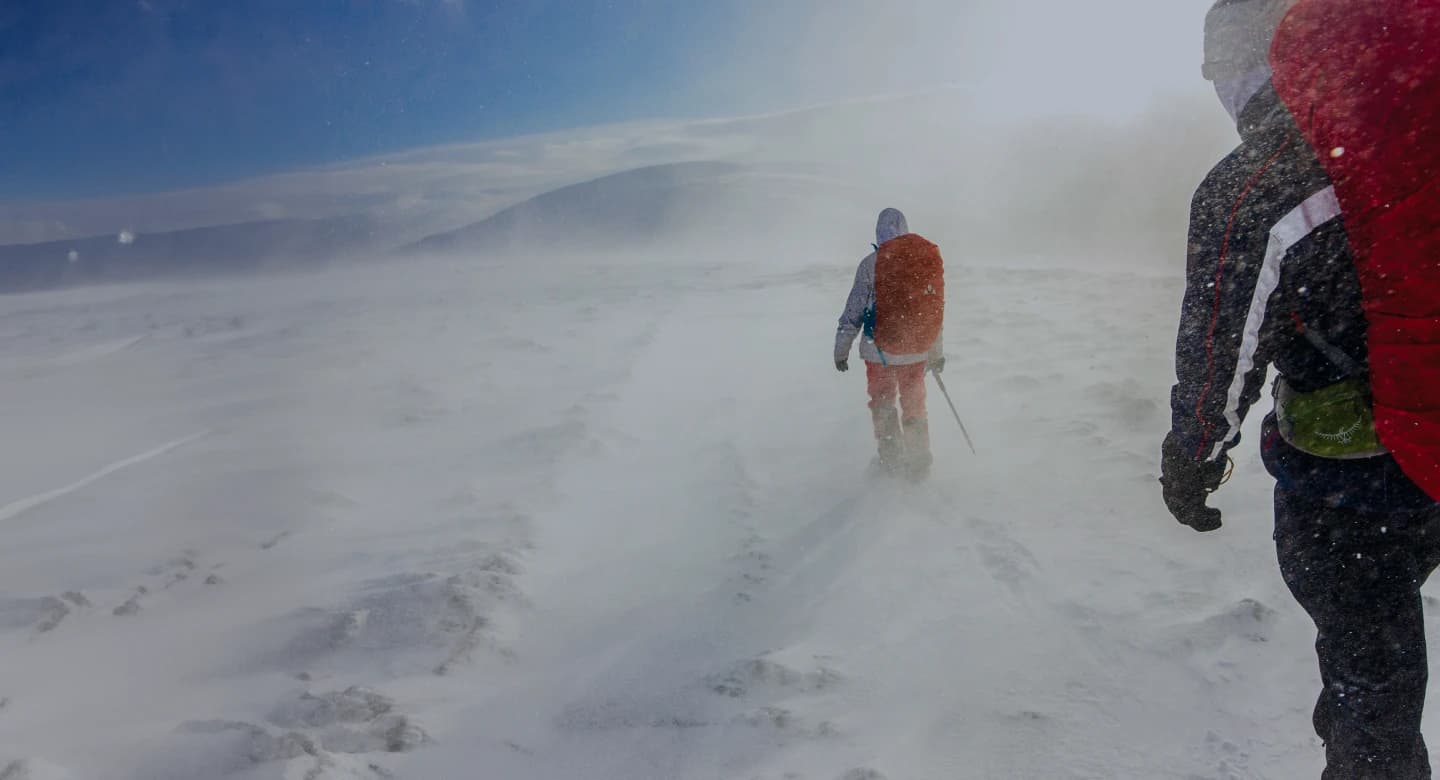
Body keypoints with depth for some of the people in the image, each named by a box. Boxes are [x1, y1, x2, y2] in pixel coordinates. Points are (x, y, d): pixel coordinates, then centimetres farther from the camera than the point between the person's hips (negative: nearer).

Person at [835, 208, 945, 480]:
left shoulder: (872, 264, -12)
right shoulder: (931, 258, 0)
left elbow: (853, 310, -9)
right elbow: (937, 307, 7)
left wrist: (841, 349, 1)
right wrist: (937, 352, 17)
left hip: (880, 350, -3)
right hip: (917, 351, 3)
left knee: (883, 403, 15)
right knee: (914, 405, 18)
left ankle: (891, 460, 16)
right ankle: (919, 464, 23)